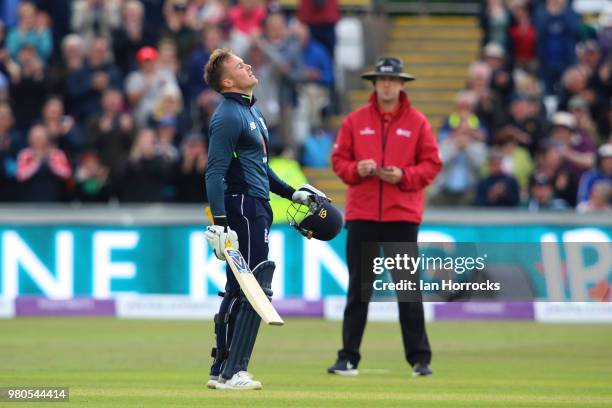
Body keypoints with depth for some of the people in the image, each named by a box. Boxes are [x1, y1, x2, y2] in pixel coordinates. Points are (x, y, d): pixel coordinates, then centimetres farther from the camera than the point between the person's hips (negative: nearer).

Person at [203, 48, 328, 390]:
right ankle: (232, 373, -13)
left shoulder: (252, 111, 17)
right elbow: (215, 173, -20)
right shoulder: (229, 116, -14)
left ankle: (222, 371, 18)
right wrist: (219, 223, -27)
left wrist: (292, 193, 28)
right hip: (242, 206, -10)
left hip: (257, 207, 10)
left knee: (239, 292, 13)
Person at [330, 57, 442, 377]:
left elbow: (431, 164, 2)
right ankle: (348, 358, 8)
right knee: (358, 288, 3)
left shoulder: (417, 122, 4)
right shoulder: (355, 120, 7)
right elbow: (339, 159, 8)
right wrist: (356, 169, -12)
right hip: (362, 215, 1)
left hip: (402, 215, -1)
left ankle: (419, 359, 6)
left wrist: (403, 176, -13)